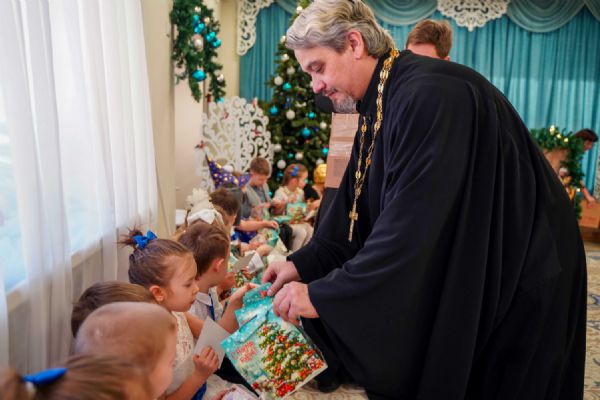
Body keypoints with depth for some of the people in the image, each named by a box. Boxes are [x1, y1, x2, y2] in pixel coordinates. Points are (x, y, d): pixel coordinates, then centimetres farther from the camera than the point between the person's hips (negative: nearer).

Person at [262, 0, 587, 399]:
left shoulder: (429, 96, -28)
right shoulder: (381, 102, 2)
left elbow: (411, 227, -33)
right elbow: (356, 203, 6)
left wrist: (323, 294, -27)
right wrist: (303, 263, -3)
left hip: (514, 285, -8)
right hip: (455, 278, 8)